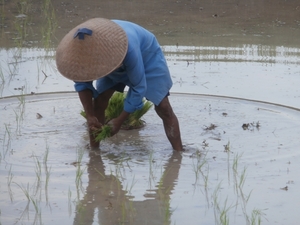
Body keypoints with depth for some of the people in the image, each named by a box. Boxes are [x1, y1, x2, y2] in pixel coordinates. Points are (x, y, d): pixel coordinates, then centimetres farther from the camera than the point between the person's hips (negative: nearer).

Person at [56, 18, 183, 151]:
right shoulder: (86, 49, -31)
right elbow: (82, 82, -16)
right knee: (97, 104, -8)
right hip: (113, 60, 4)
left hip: (147, 57, -4)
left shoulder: (128, 48, -45)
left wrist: (119, 121, -30)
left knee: (163, 108, -13)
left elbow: (138, 87, -34)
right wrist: (90, 116, -25)